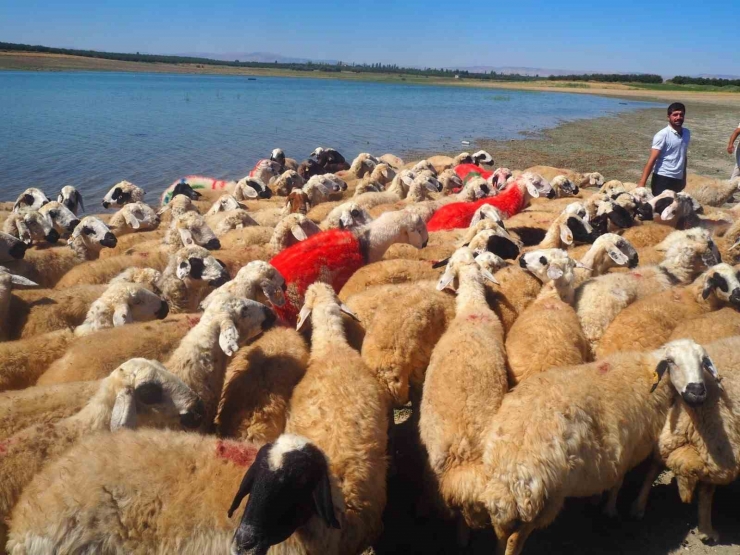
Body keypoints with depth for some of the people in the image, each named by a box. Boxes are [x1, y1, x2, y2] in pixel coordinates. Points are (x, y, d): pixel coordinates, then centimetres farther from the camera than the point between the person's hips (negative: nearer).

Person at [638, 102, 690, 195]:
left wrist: (684, 177, 20)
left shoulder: (686, 133, 8)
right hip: (662, 178, -7)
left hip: (677, 179, 7)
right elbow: (652, 160, -17)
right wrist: (642, 183, -23)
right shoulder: (662, 135, -11)